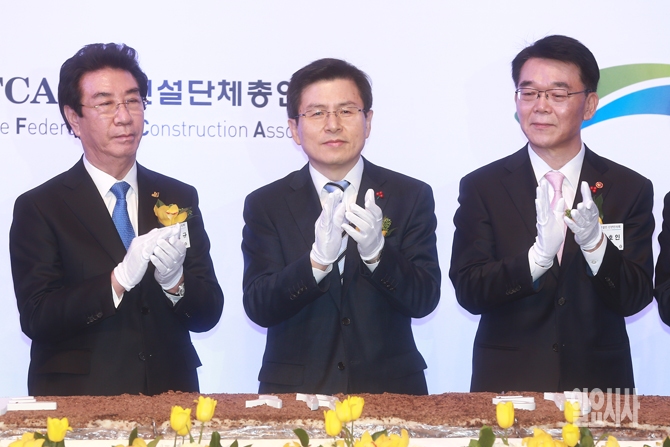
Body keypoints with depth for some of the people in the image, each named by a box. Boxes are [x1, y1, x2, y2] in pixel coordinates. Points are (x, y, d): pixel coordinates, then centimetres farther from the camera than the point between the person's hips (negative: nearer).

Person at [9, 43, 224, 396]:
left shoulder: (179, 199, 10)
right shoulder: (39, 208, 1)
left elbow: (208, 314, 9)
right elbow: (36, 318, -8)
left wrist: (174, 282, -11)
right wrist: (118, 280, -18)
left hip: (169, 392, 2)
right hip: (78, 398, -2)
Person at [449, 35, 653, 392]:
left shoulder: (630, 189, 0)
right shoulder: (482, 187, -2)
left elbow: (634, 299, -5)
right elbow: (468, 292, -10)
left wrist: (595, 243, -23)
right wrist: (538, 256, -26)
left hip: (598, 387, 1)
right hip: (506, 386, -1)